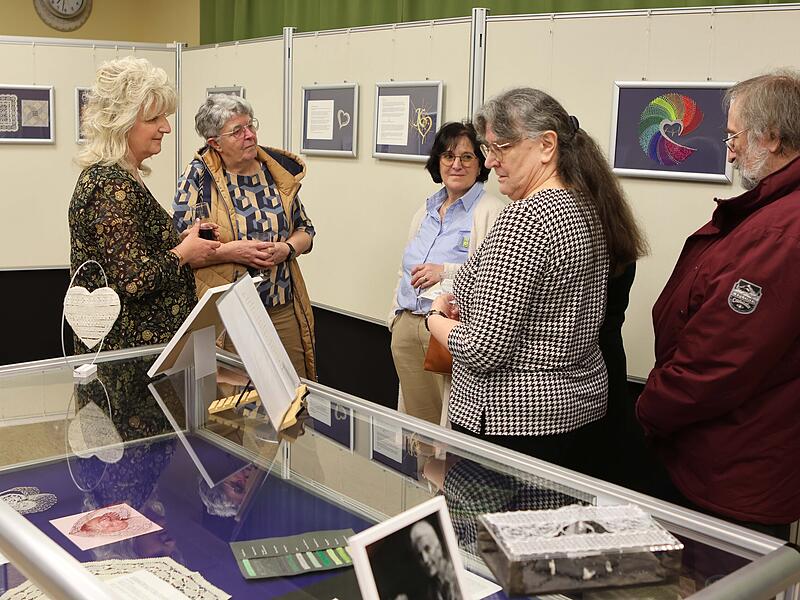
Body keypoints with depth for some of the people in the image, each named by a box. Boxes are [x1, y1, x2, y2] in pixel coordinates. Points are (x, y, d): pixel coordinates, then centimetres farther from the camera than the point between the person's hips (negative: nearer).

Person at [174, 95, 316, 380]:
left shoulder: (278, 171, 7)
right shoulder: (198, 178, -4)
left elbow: (305, 230, 14)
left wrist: (287, 248, -7)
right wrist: (231, 251, -18)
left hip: (284, 310, 4)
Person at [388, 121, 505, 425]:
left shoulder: (492, 212, -7)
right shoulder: (425, 211, 16)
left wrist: (447, 272, -21)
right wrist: (395, 315, 18)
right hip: (406, 329, 7)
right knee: (416, 423, 13)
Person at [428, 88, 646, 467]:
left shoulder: (525, 216, -21)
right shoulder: (588, 208, 7)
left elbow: (484, 350, -24)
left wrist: (437, 319, -5)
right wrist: (461, 304, 9)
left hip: (510, 422, -9)